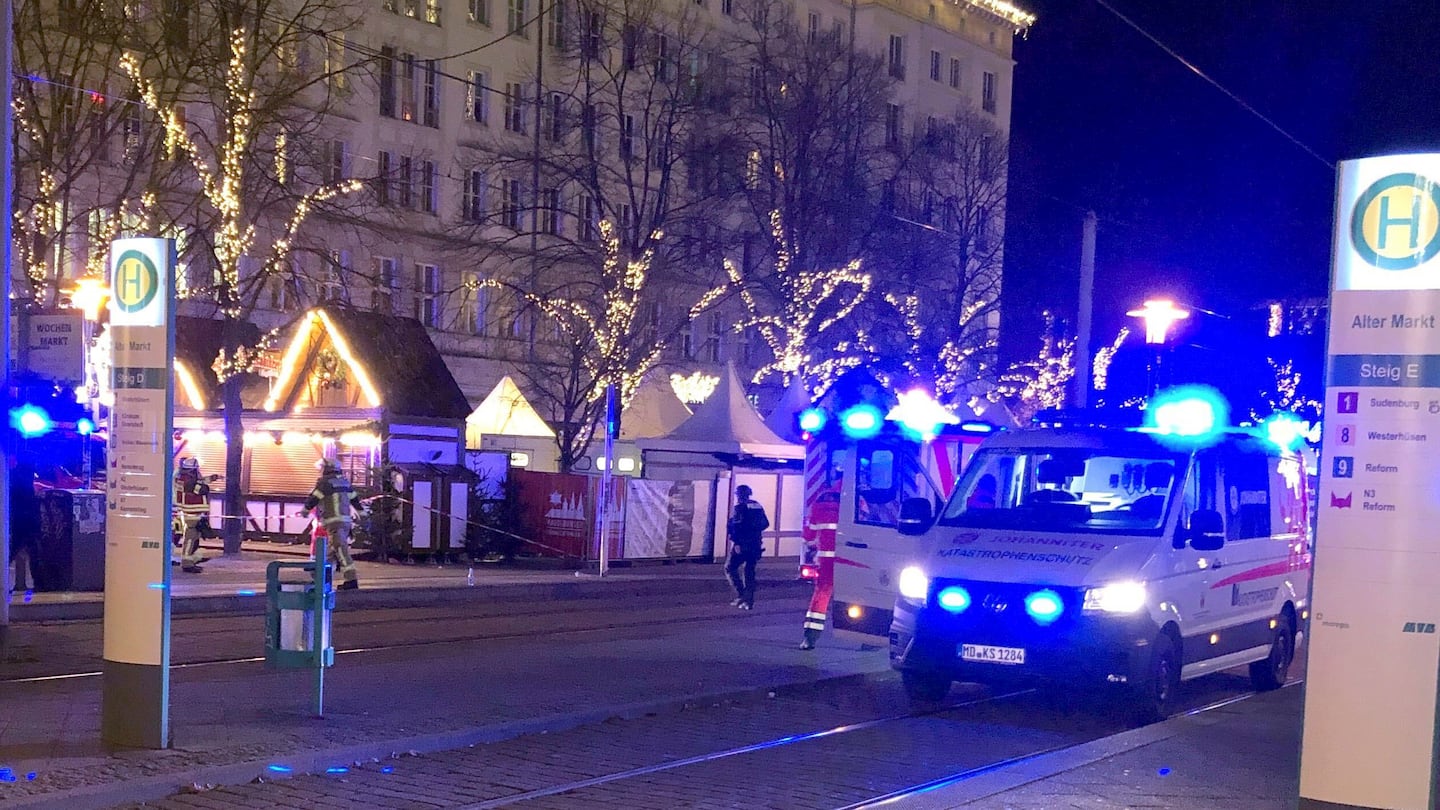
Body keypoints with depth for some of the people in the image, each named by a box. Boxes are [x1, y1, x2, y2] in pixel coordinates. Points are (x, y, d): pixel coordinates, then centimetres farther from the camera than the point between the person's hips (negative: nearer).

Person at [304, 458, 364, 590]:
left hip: (334, 520, -8)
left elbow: (313, 499, -3)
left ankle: (351, 579, -21)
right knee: (333, 548, 17)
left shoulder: (325, 482, -6)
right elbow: (355, 499, 22)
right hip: (346, 519, 8)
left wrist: (305, 509, 14)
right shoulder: (345, 482, 17)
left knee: (341, 549, -13)